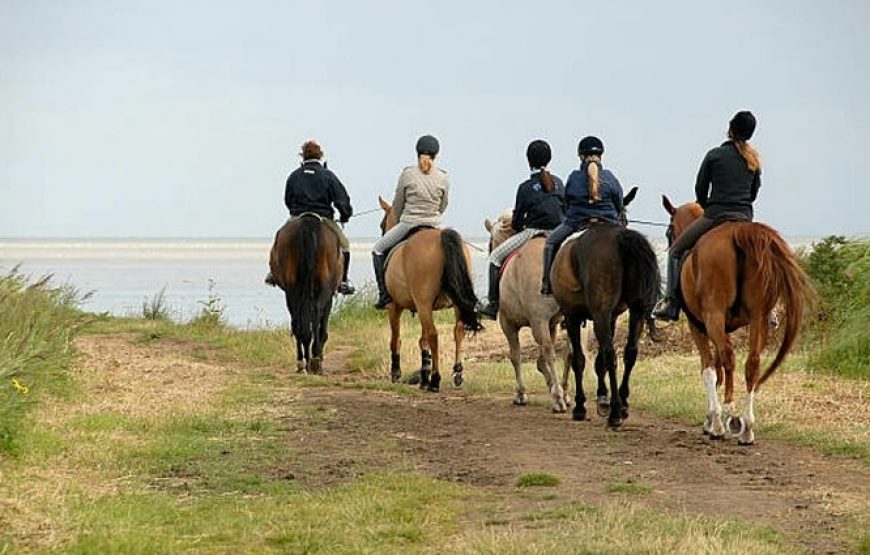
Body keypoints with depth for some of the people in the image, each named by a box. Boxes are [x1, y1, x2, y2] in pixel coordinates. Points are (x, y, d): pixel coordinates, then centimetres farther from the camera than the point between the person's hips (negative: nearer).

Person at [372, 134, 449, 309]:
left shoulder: (407, 174, -7)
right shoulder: (443, 177, -1)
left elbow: (397, 204, 3)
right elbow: (442, 206, 11)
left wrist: (397, 220, 22)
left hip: (408, 223, -2)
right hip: (434, 225, 2)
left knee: (378, 250, 16)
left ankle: (384, 293, 5)